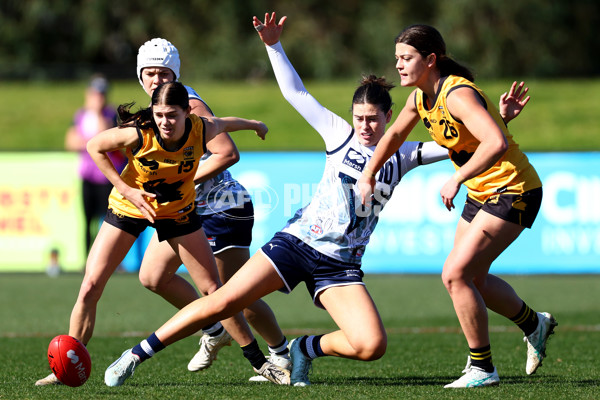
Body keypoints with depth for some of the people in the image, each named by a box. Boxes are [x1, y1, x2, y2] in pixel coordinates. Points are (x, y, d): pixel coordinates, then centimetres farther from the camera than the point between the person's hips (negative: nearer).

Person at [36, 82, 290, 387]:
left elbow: (224, 124, 0)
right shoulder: (139, 133, -31)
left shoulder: (203, 130, -25)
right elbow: (94, 146, -15)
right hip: (129, 206, -1)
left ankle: (260, 363, 14)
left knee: (215, 290, 1)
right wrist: (127, 190, -20)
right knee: (90, 287, -11)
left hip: (178, 210, 1)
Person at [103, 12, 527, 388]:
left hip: (341, 265, 2)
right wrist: (273, 46, -1)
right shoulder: (340, 135, 6)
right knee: (223, 301, -16)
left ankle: (306, 347, 8)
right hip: (298, 242, -2)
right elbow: (296, 92, 6)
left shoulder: (401, 156, 9)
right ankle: (137, 355, -7)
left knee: (372, 346, -20)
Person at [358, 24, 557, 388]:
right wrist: (367, 177, 18)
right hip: (481, 193, 10)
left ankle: (482, 369, -4)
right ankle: (535, 324, 40)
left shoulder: (458, 95, -26)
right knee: (472, 278, 17)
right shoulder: (420, 98, 3)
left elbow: (497, 143, -40)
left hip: (513, 191, -10)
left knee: (455, 274, -16)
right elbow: (395, 134, 22)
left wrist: (457, 180, -35)